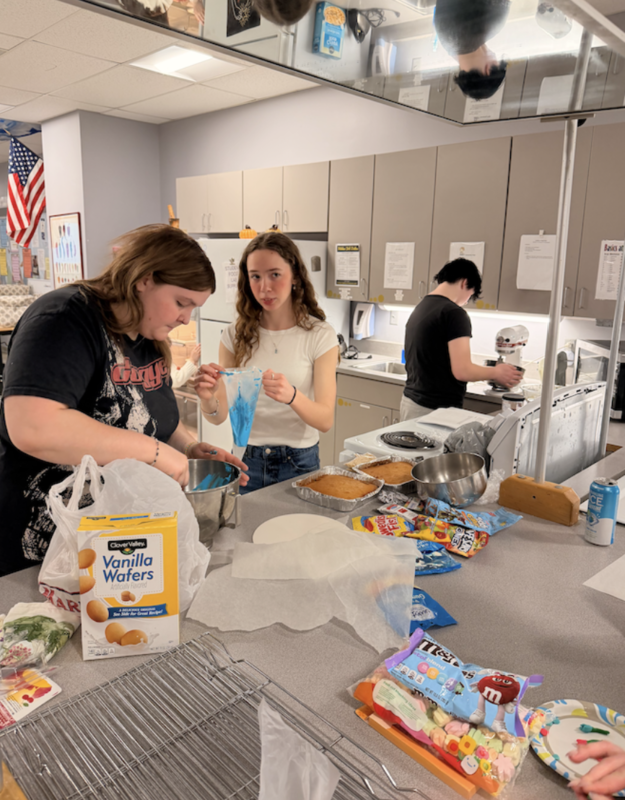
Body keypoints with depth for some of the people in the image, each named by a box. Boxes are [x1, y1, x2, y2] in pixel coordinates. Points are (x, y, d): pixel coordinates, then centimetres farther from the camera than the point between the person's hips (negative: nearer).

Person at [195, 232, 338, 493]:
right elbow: (219, 416, -4)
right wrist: (209, 399, -28)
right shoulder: (235, 335, -2)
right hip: (246, 460, 2)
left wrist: (292, 396, -35)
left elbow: (325, 420, -15)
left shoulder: (320, 336, -9)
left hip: (298, 463, -1)